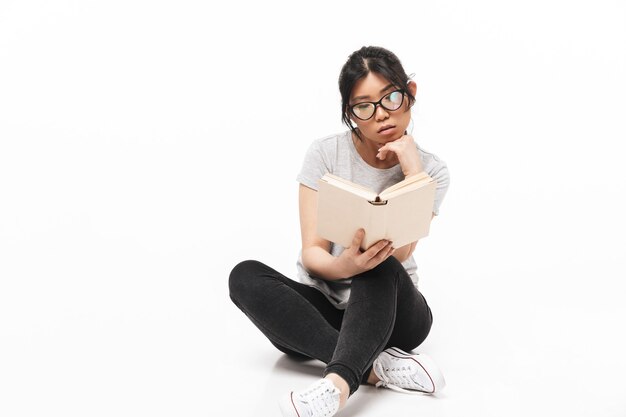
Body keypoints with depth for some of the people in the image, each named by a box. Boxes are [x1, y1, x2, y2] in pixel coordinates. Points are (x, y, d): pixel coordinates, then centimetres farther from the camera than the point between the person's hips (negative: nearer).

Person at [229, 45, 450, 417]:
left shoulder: (432, 170, -6)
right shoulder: (324, 154, -7)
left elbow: (394, 257, -19)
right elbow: (312, 254, -14)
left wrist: (413, 174, -24)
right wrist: (342, 267, -37)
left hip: (392, 312, -1)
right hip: (322, 309, 2)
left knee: (379, 264, -34)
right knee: (245, 276, -28)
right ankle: (376, 367, -37)